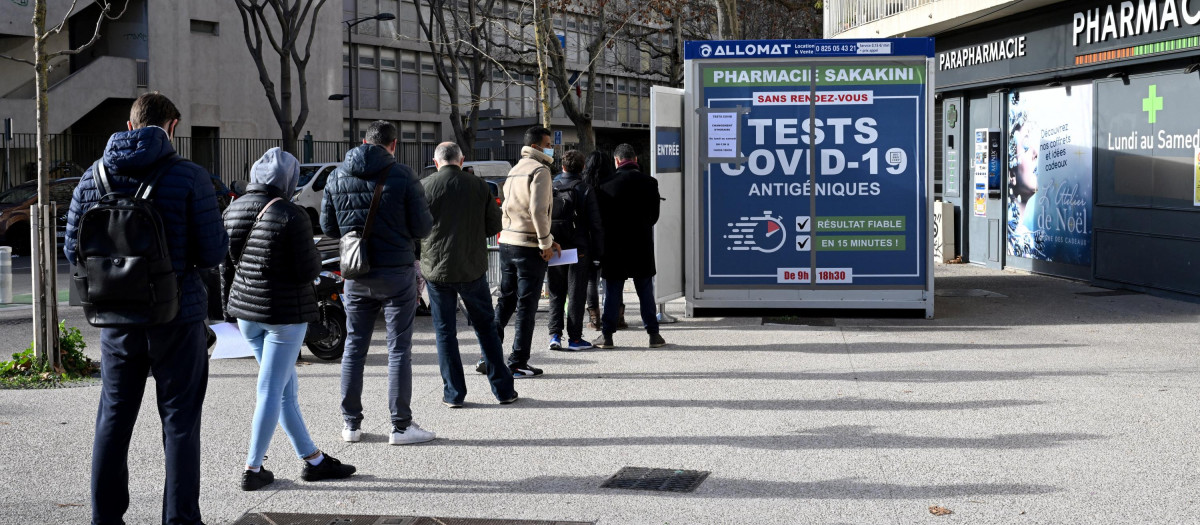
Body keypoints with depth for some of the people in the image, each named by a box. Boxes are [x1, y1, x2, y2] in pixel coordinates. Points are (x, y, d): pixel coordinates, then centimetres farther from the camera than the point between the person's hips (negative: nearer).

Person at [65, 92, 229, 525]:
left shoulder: (92, 179, 1)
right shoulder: (189, 177, -11)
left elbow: (73, 251, 6)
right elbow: (212, 253, -12)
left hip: (118, 318, 3)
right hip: (177, 315, -3)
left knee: (113, 419, 15)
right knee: (179, 421, 7)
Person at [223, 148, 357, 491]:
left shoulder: (234, 211, 4)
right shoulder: (291, 216, -16)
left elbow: (225, 267, 10)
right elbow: (308, 270, -16)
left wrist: (230, 308, 19)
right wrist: (314, 254, 5)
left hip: (247, 310, 7)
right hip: (285, 312, -7)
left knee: (285, 387, 14)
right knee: (271, 391, 1)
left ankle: (313, 460, 21)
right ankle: (253, 470, 5)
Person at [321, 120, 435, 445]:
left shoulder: (337, 177, 3)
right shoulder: (401, 175, -10)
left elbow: (328, 227, 8)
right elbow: (422, 227, -9)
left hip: (355, 276, 4)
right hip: (396, 273, -4)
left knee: (354, 347, 13)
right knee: (399, 349, 3)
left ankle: (351, 424, 17)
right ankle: (401, 426, 5)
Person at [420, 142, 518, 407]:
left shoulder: (424, 187, -7)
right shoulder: (479, 186, -2)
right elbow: (494, 225, 4)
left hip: (437, 268, -1)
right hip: (473, 267, 2)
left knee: (445, 331, 9)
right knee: (486, 327, 13)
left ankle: (453, 393, 10)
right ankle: (503, 389, 15)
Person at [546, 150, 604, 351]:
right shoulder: (585, 190, -4)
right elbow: (595, 224, -5)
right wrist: (599, 252, 0)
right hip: (578, 248, -3)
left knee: (556, 294, 11)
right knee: (576, 294, 2)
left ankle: (555, 335, 6)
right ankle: (574, 338, 2)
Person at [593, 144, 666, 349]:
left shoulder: (608, 184, -8)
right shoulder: (650, 183, -2)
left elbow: (601, 217, -3)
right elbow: (654, 215, 5)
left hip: (615, 245, -1)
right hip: (642, 245, 2)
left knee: (612, 292, 5)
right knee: (646, 291, 9)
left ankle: (607, 335, 6)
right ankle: (653, 334, 10)